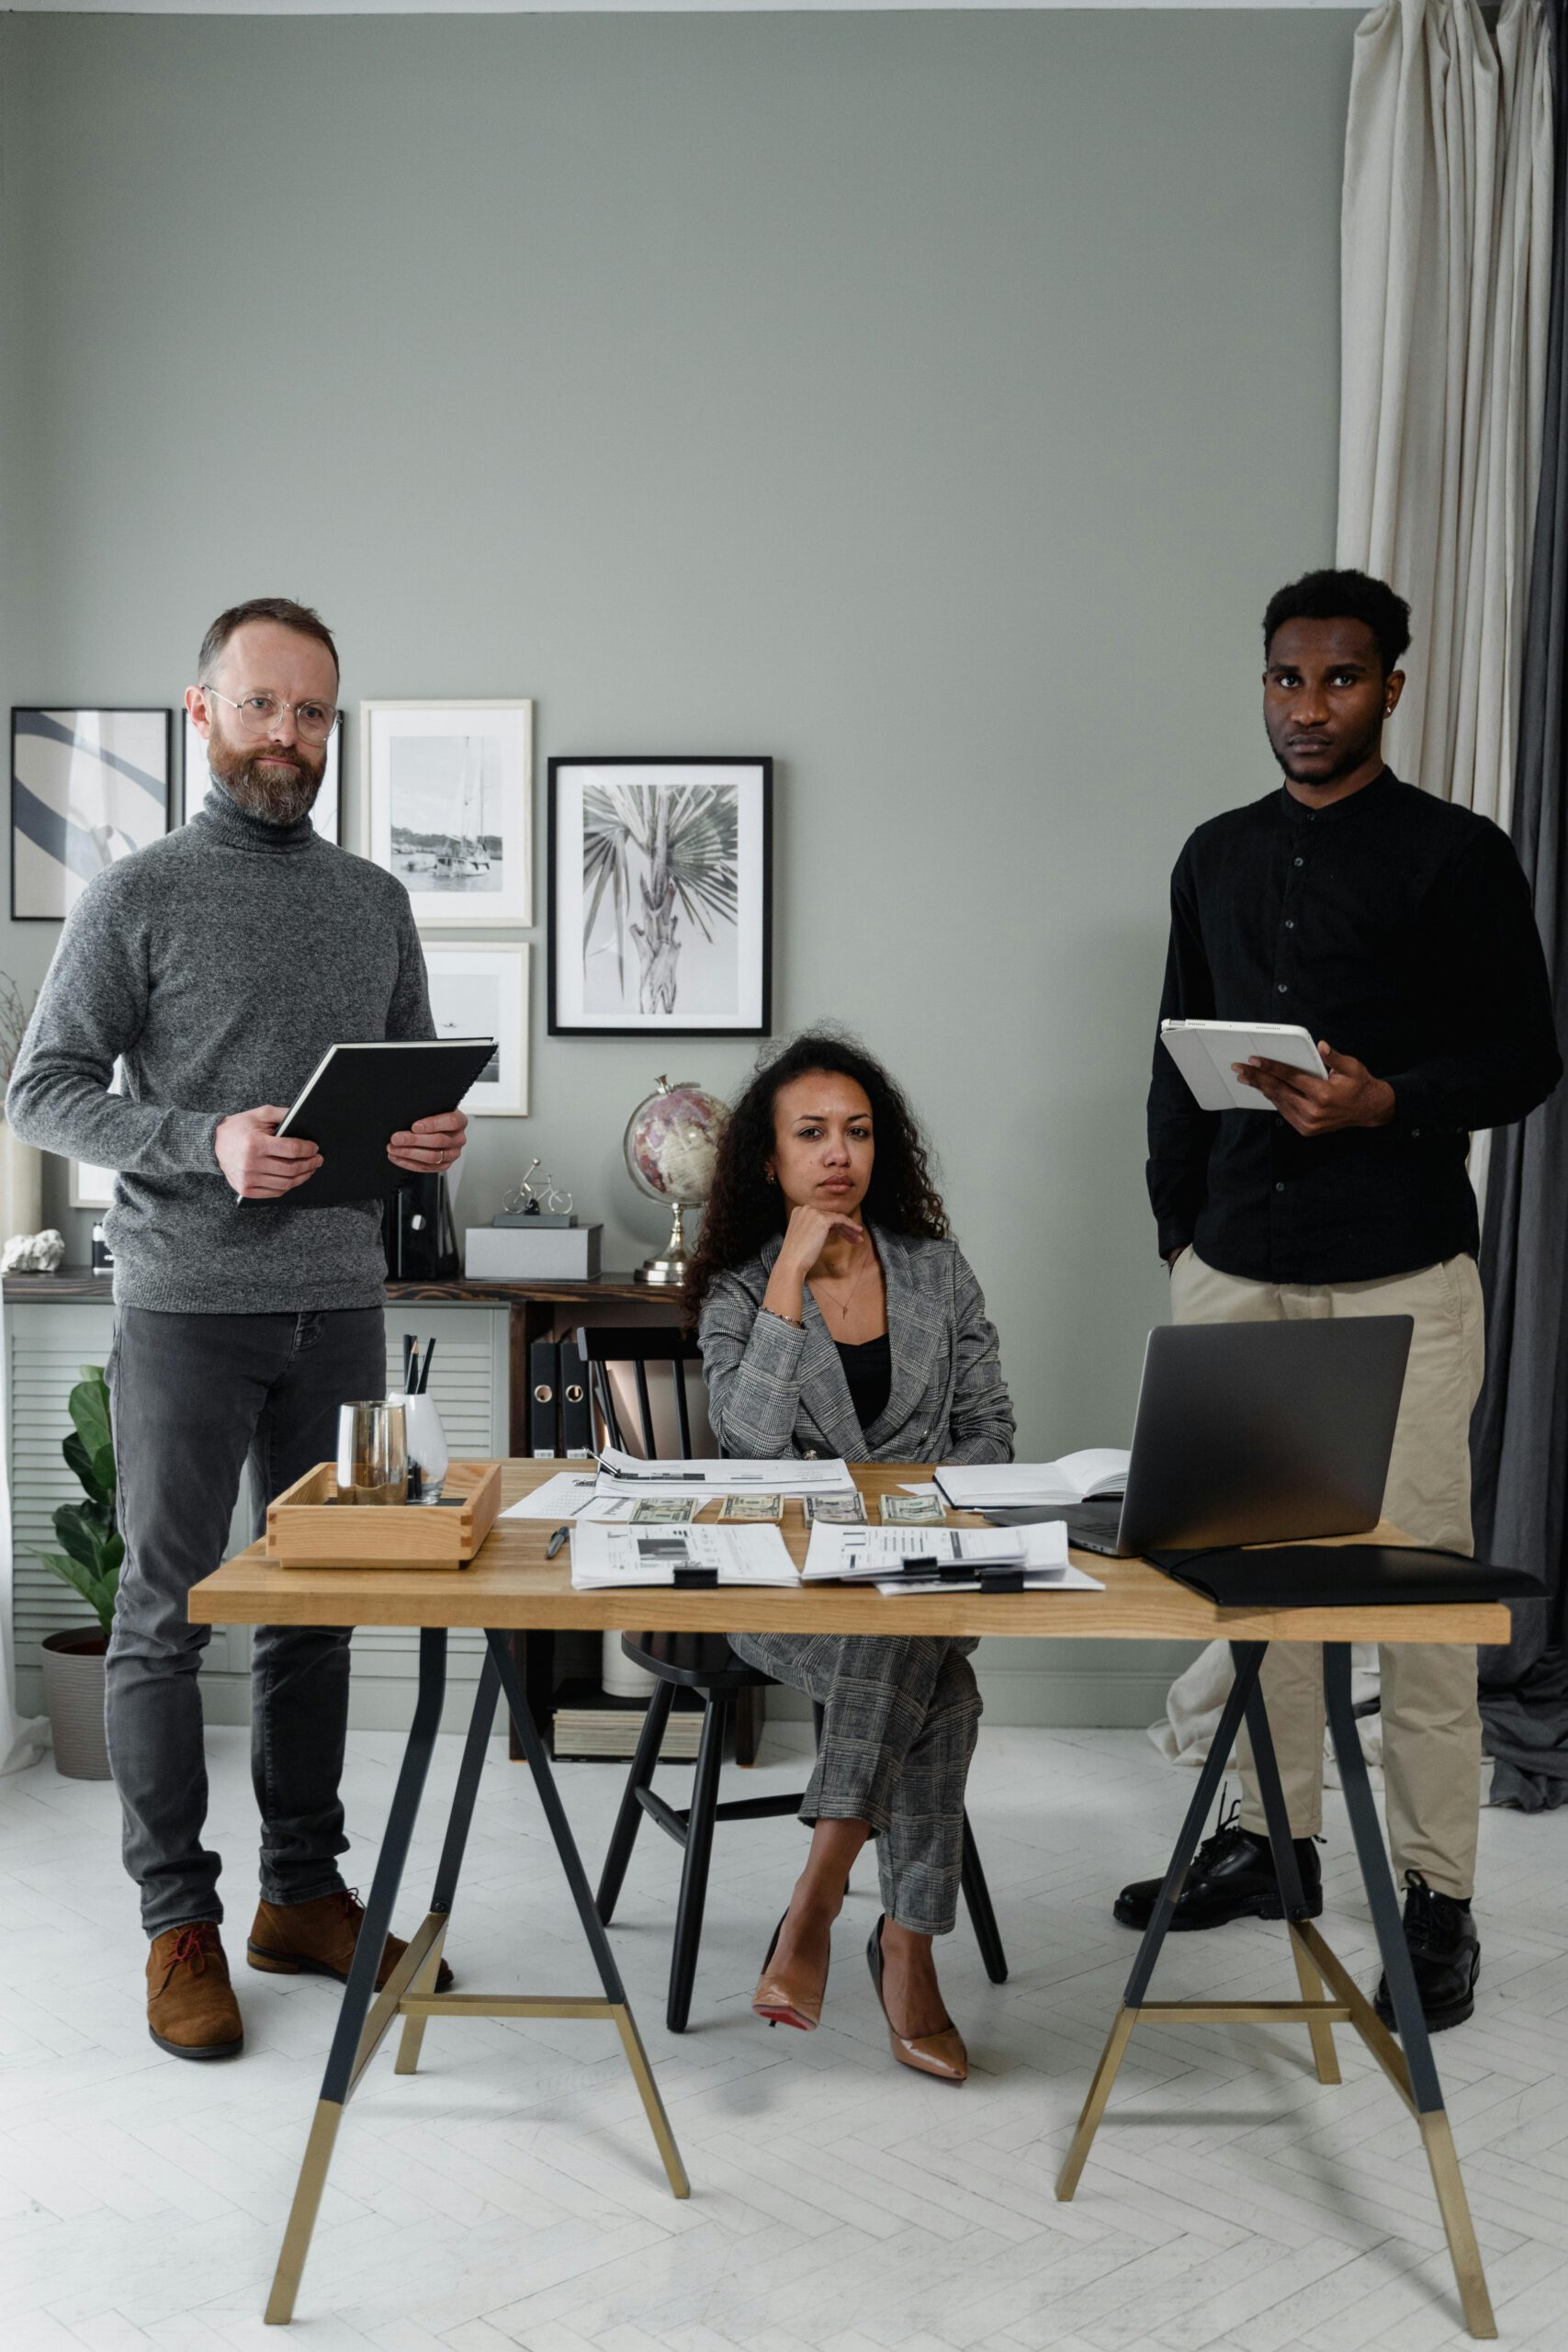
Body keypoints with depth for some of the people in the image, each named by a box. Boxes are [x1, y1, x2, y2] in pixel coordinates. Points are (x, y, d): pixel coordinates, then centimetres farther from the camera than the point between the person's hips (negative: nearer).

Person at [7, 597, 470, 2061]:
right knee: (167, 1612, 2)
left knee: (315, 1607, 11)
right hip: (187, 1305, -4)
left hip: (339, 1300, 4)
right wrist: (206, 1144, -19)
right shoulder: (140, 896, -2)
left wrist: (432, 1135, -5)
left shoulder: (375, 902, 12)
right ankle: (178, 1924, 14)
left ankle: (302, 1894, 24)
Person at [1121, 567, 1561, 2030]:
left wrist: (1386, 1104, -18)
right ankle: (1267, 1838, 25)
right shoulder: (1217, 858, 13)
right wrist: (1176, 1227, 11)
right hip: (1234, 1270, 5)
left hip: (1399, 1278, -4)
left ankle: (1435, 1896, 10)